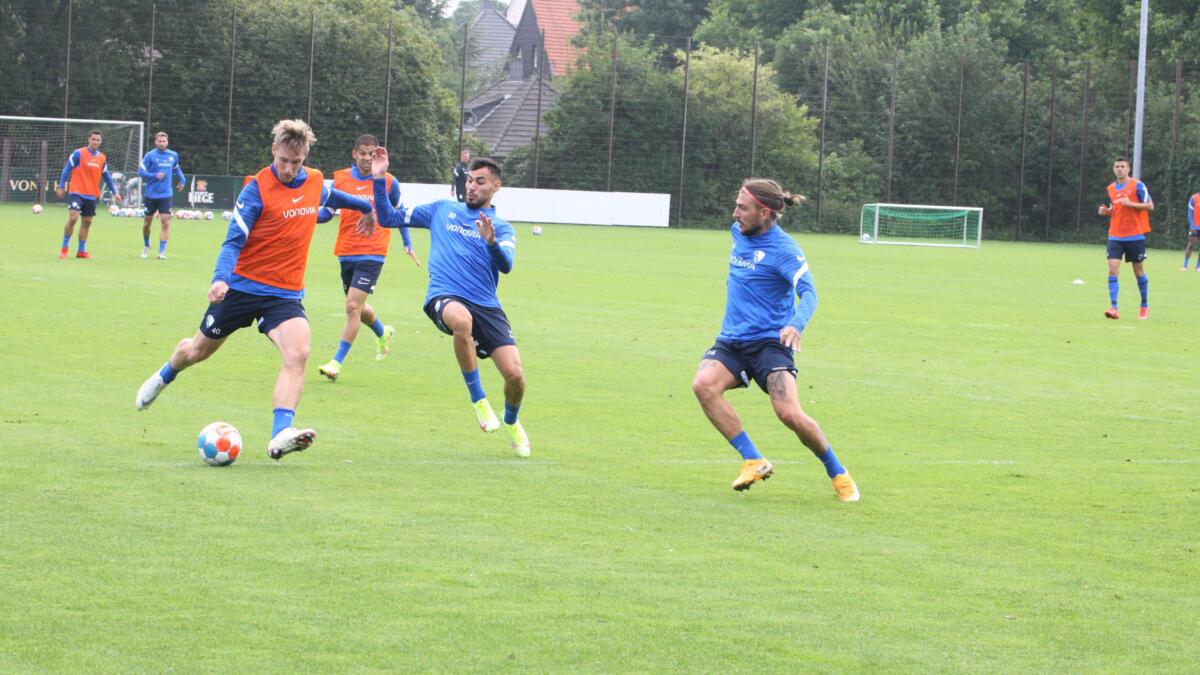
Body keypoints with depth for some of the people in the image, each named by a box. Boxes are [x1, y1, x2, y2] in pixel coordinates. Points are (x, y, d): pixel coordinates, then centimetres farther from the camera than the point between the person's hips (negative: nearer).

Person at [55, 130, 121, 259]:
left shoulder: (102, 158, 9)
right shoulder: (78, 154, -5)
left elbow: (106, 176, 19)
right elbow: (67, 170, -3)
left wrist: (114, 192, 17)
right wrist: (61, 187, -8)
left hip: (92, 195, 5)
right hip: (77, 192, -5)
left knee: (87, 222, 8)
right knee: (73, 217, -18)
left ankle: (81, 250, 18)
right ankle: (64, 248, -6)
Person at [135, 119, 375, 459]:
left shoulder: (316, 183, 0)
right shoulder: (257, 189, -16)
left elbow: (330, 197, 26)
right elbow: (234, 241, -19)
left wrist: (366, 206, 44)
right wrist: (221, 278, -36)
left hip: (285, 294, 3)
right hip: (242, 287, -3)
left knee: (297, 352, -25)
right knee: (199, 349, 16)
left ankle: (280, 437, -33)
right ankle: (163, 377, 51)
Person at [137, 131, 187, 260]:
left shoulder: (173, 156, 4)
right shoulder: (150, 156, -7)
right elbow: (141, 171, -8)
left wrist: (182, 179, 12)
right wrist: (155, 175, -21)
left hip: (165, 195, 1)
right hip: (150, 195, -1)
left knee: (166, 222, -12)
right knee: (147, 222, 11)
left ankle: (162, 251, -10)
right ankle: (146, 246, 35)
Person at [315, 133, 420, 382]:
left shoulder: (388, 182, -2)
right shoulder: (340, 179, 2)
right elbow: (327, 212, 11)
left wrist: (408, 244, 15)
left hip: (372, 254, -4)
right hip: (346, 254, 4)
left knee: (353, 306, -15)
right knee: (357, 308, 17)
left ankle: (337, 362, -11)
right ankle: (383, 333, 49)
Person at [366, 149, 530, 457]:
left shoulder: (501, 227, 12)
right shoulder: (442, 210, 17)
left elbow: (506, 265, -7)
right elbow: (389, 218, 19)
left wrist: (491, 241, -27)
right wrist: (379, 180, 8)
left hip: (487, 306, 1)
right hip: (444, 297, -1)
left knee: (515, 374, -11)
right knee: (462, 319, -41)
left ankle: (512, 423, 26)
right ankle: (478, 400, -22)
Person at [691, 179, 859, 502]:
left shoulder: (783, 249, -13)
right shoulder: (738, 233, 8)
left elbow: (808, 292, -26)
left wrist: (796, 324, -46)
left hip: (769, 342, -6)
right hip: (731, 342, 6)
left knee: (790, 414, -22)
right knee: (703, 384, -26)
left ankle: (837, 473, 6)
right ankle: (753, 462, -18)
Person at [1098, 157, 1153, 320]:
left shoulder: (1137, 185, -6)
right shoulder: (1111, 188, 10)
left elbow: (1150, 206, -8)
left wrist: (1130, 203, -21)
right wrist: (1105, 211, 0)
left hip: (1135, 235, -4)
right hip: (1115, 236, 4)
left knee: (1139, 271, 7)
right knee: (1112, 270, -11)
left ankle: (1145, 306, 25)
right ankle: (1114, 308, -14)